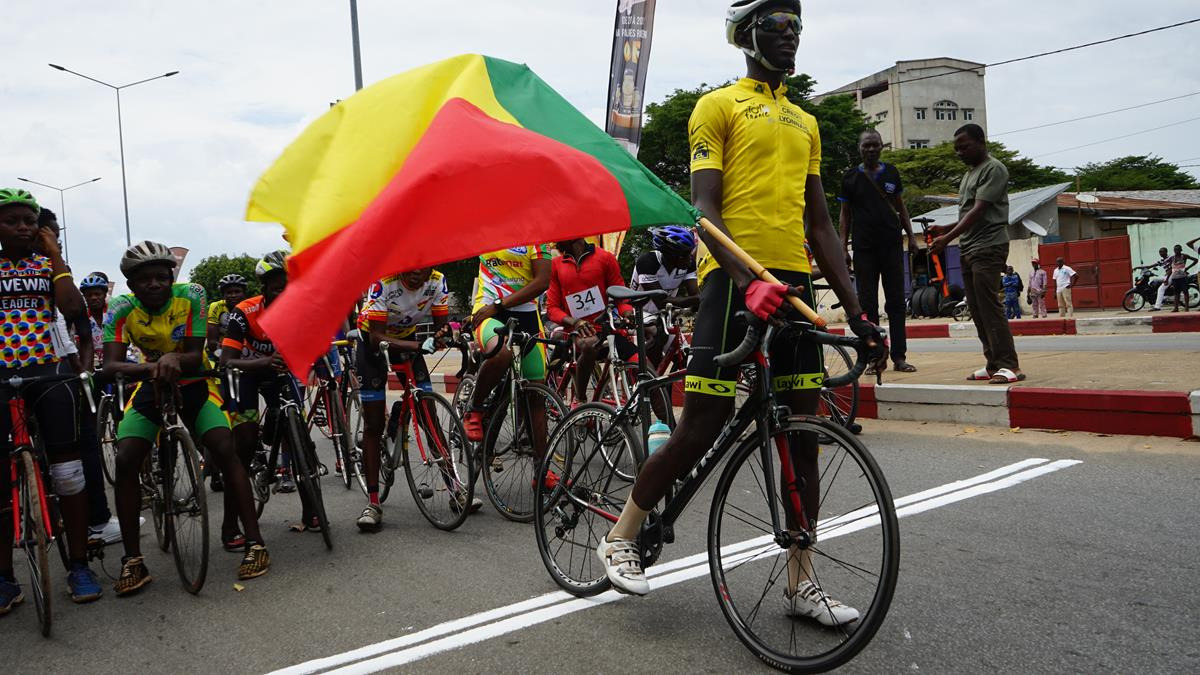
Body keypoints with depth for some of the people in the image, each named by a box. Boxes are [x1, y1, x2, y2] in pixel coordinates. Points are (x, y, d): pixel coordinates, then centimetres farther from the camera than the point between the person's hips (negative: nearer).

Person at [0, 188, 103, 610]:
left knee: (67, 473, -2)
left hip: (49, 374, 0)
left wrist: (54, 255, -3)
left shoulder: (49, 265, 10)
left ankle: (78, 567, 9)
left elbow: (74, 309, -8)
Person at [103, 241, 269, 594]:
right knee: (125, 461, -15)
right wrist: (152, 366, -46)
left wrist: (173, 359, -45)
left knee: (224, 450, -21)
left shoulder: (191, 296, -21)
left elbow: (195, 355, -21)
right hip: (151, 385, 2)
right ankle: (132, 559, -3)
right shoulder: (121, 309, -17)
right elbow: (110, 366, -27)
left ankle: (255, 542, -11)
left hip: (194, 381, -2)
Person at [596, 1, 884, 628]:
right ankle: (621, 535, 15)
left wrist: (856, 309, 11)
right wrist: (748, 281, -24)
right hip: (732, 277, -6)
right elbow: (705, 208, -8)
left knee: (804, 432, 5)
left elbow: (819, 224, 19)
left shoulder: (805, 123, 22)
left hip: (793, 281, 6)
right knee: (702, 428, -5)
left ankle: (801, 582, 16)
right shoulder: (718, 105, 3)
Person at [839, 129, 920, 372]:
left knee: (896, 300, 1)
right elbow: (845, 214, 6)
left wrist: (910, 236, 10)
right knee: (868, 303, 0)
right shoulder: (851, 177, 5)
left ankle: (899, 356, 4)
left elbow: (900, 207, 17)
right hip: (864, 247, -2)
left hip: (892, 244, 2)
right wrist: (843, 246, -1)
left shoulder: (891, 173, 10)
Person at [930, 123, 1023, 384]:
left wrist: (948, 238, -22)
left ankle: (1010, 365, -12)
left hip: (988, 247, -9)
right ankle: (993, 364, 10)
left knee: (989, 306, -14)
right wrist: (944, 230, 9)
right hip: (969, 250, 9)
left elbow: (978, 211, -16)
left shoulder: (994, 169, -6)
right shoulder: (968, 173, 21)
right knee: (977, 310, 6)